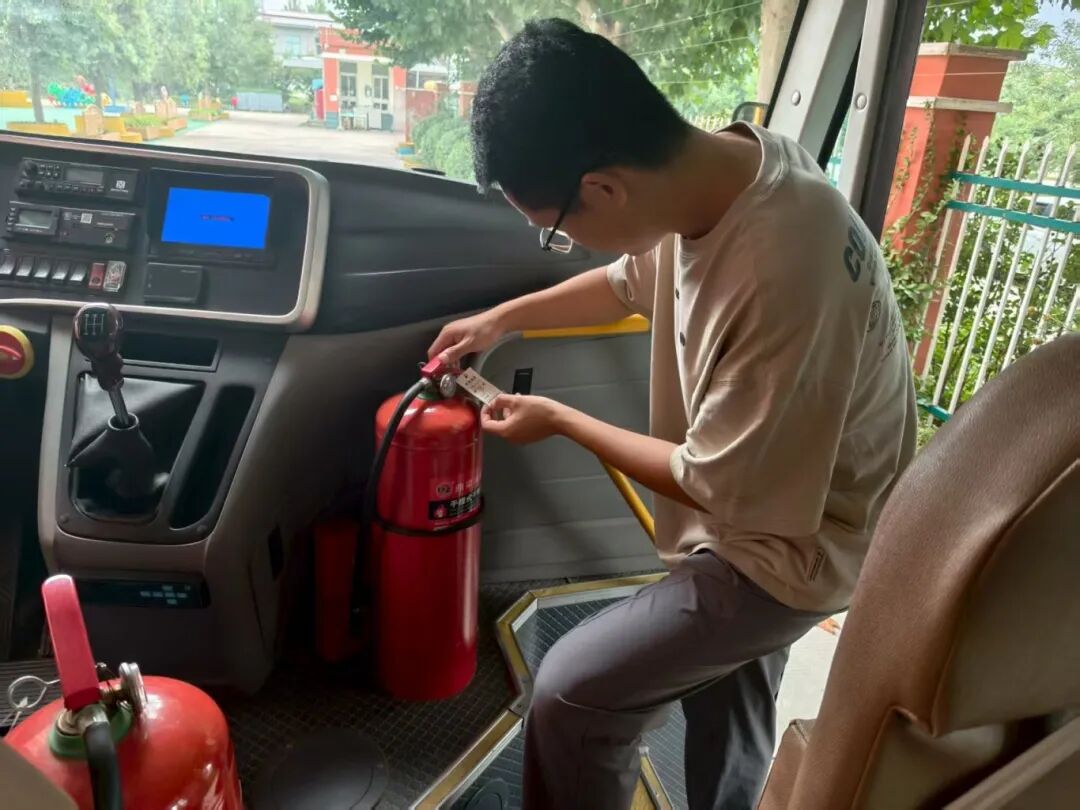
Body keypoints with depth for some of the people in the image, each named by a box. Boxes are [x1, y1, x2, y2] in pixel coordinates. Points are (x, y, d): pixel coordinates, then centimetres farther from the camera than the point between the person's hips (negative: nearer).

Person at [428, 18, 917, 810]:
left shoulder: (783, 280, -40)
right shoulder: (716, 166, -13)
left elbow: (720, 489, -25)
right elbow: (634, 282, 9)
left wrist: (559, 420, -14)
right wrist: (502, 319, 8)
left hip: (793, 546, -8)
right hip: (757, 495, 8)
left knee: (573, 694, -4)